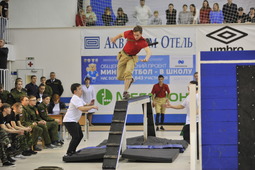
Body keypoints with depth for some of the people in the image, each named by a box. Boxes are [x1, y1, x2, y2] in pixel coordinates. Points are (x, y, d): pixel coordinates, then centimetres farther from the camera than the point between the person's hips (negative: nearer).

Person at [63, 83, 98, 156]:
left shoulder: (79, 98, 14)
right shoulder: (75, 99, -20)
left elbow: (85, 106, 14)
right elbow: (82, 109, -33)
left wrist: (90, 105, -7)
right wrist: (92, 107, -29)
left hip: (74, 121, 11)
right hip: (69, 121, -11)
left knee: (80, 135, 14)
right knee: (76, 137, -14)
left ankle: (72, 151, 23)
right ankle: (68, 153, -8)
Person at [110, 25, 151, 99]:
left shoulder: (143, 42, -25)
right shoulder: (129, 33, -17)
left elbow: (149, 51, -42)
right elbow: (121, 34, 5)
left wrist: (147, 58, -62)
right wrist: (115, 38, 17)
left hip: (132, 58, -3)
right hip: (123, 55, 3)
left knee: (128, 72, -31)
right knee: (119, 77, 4)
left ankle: (125, 92, -27)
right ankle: (130, 80, 36)